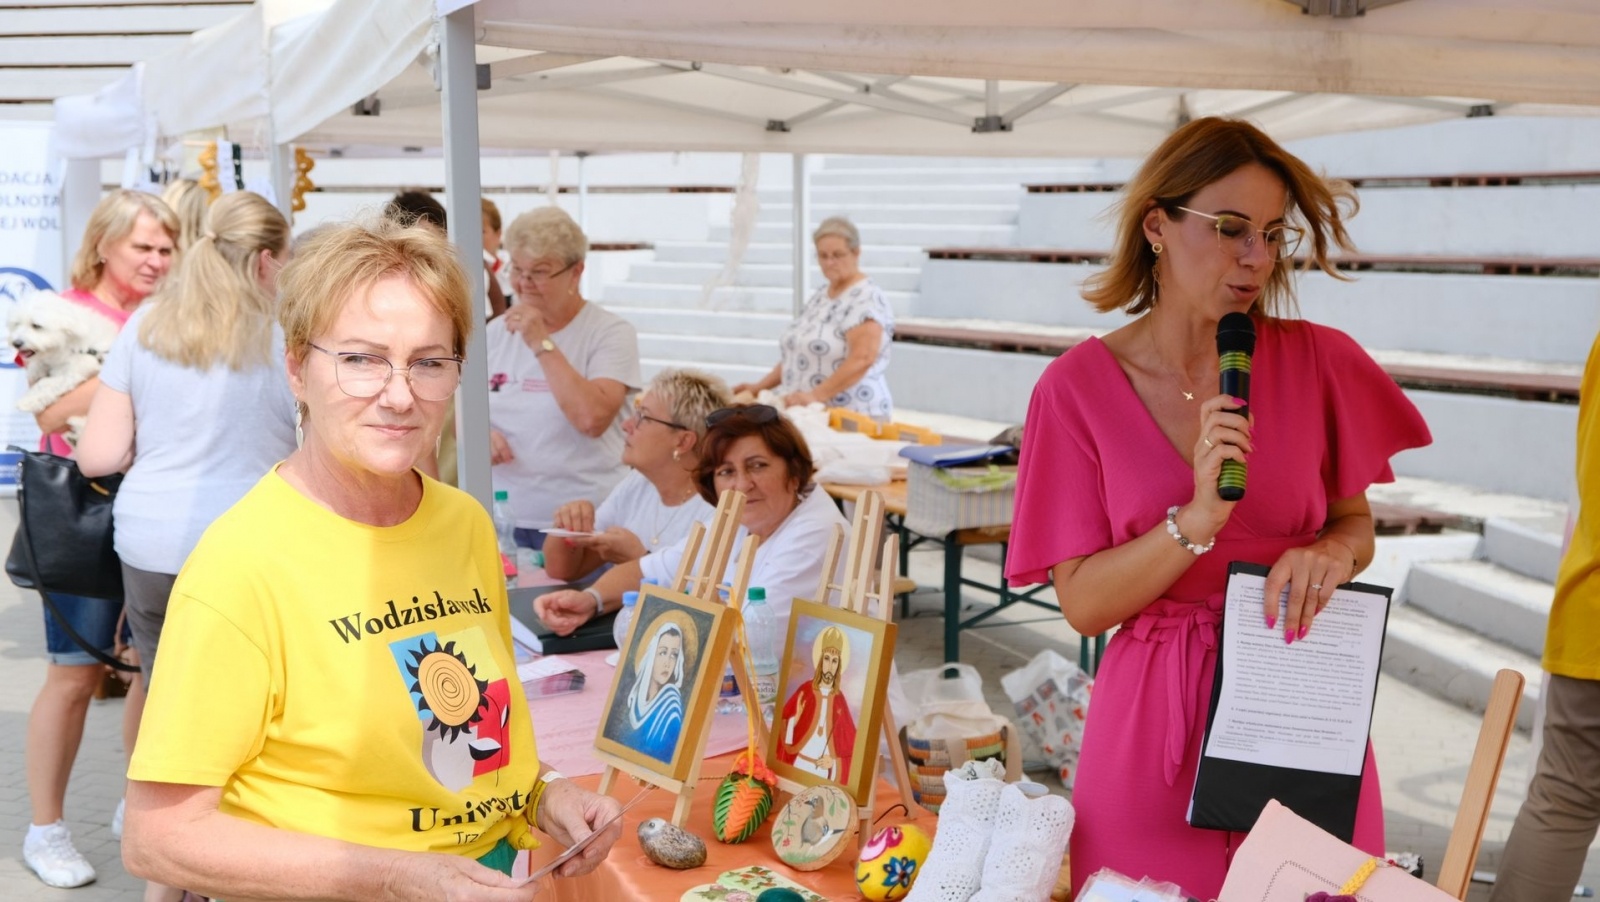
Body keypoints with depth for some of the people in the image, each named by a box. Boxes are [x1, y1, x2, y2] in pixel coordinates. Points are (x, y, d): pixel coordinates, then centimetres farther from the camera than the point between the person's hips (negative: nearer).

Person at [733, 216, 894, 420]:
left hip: (852, 418, -7)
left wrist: (815, 395, -28)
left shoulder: (866, 299, -9)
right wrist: (759, 386, 12)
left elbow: (861, 359, -21)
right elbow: (795, 353, 22)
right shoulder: (819, 296, 16)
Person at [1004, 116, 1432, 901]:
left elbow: (1355, 521, 9)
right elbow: (1083, 603, -10)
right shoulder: (1080, 386, -9)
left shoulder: (1317, 361, -4)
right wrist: (1197, 520, -24)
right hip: (1156, 717, -1)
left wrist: (1333, 551, -14)